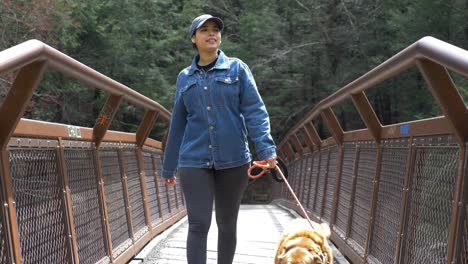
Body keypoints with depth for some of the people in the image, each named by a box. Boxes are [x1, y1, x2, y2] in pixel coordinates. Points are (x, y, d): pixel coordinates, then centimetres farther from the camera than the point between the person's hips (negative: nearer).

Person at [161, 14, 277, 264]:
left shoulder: (237, 68, 3)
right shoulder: (185, 77, 10)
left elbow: (254, 110, -5)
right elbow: (178, 124, 15)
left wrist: (266, 147, -19)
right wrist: (169, 166, 17)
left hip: (233, 159, 0)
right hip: (194, 161, 1)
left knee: (227, 223, 11)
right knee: (198, 224, -7)